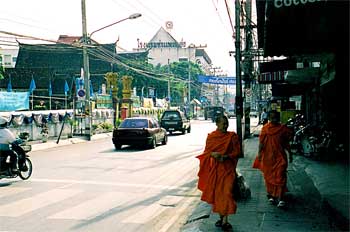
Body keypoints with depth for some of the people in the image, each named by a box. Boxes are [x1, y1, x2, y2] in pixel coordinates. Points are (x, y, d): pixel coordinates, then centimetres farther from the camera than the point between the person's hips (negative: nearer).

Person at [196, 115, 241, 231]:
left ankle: (225, 221, -10)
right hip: (214, 169, 2)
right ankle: (221, 217, 23)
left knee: (226, 192, -12)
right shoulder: (211, 136, 4)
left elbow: (236, 152, -1)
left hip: (227, 168, -2)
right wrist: (213, 154, -16)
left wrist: (226, 156, -17)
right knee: (216, 193, 8)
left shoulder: (232, 136, 0)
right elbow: (206, 151, 7)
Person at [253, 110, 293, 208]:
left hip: (280, 157, 0)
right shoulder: (265, 128, 0)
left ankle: (280, 198, -11)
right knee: (269, 176, 10)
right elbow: (261, 142, 2)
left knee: (280, 177, -9)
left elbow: (286, 143, 10)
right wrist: (259, 154, -5)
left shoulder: (283, 129, 2)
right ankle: (271, 195, 26)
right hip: (267, 157, 0)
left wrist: (290, 154, 11)